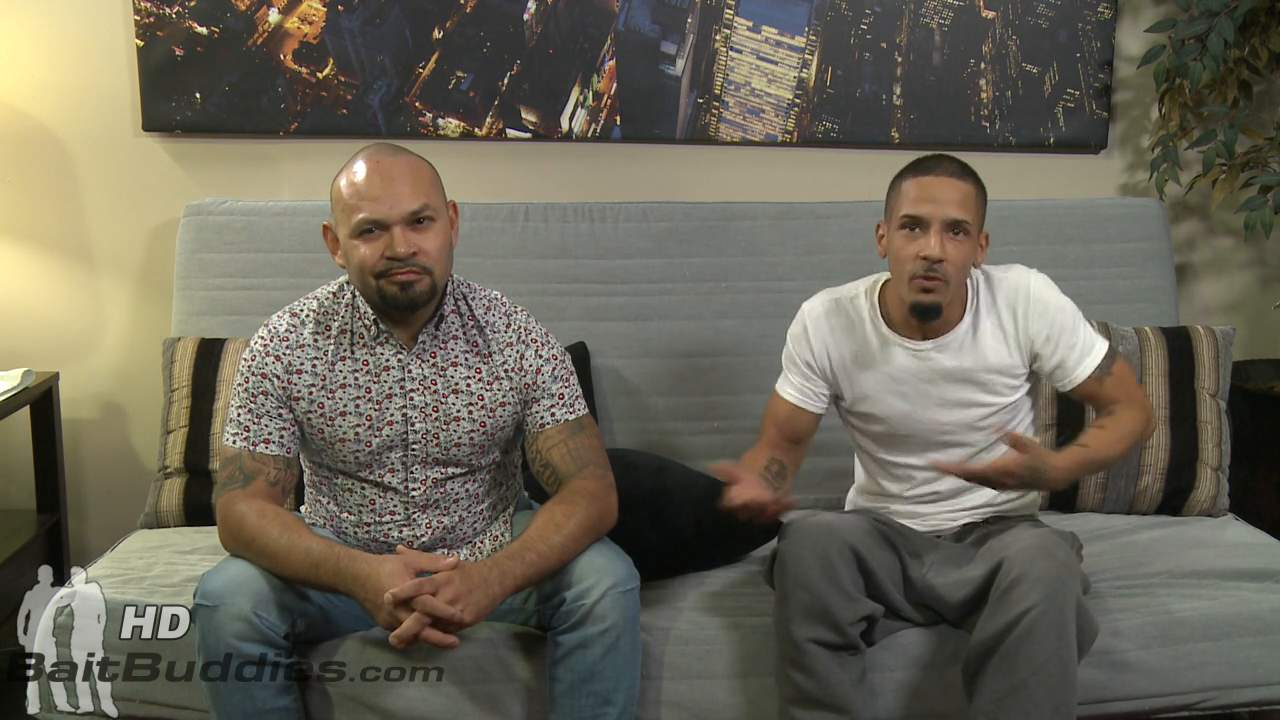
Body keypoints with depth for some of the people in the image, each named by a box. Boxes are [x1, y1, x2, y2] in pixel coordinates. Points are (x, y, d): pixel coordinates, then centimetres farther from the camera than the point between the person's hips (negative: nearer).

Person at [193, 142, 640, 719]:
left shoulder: (515, 337, -14)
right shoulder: (284, 346, -14)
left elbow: (591, 491, -19)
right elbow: (240, 508, -15)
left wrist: (491, 577, -39)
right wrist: (361, 575, -36)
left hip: (494, 554, 0)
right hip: (345, 559, 1)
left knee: (606, 581, -26)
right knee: (227, 600, -25)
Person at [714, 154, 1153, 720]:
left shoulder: (1026, 300, -15)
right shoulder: (825, 321, -13)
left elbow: (1130, 409, -6)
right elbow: (781, 443, -2)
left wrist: (1057, 470, -27)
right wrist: (755, 484, -28)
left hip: (997, 531, 0)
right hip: (880, 534, 1)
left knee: (1044, 561, -36)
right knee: (809, 541, -33)